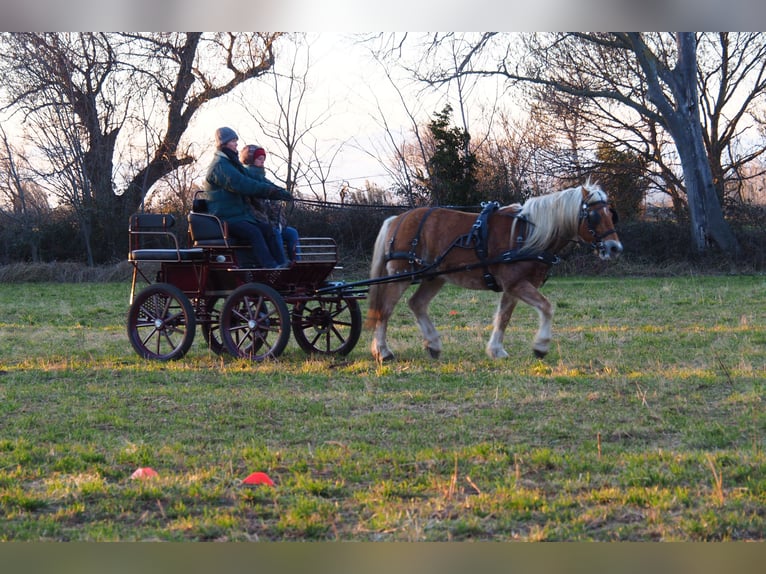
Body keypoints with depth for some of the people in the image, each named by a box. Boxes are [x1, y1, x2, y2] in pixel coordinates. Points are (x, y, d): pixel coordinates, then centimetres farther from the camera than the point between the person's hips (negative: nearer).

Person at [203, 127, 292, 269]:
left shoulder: (232, 164, 22)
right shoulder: (220, 166, -11)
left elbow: (254, 180, 17)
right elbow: (241, 185, -23)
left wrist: (278, 191, 2)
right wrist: (270, 190, -24)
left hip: (241, 215, 9)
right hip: (226, 219, -9)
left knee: (267, 229, -7)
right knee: (254, 232, -28)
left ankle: (280, 263, -16)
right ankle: (269, 266, -38)